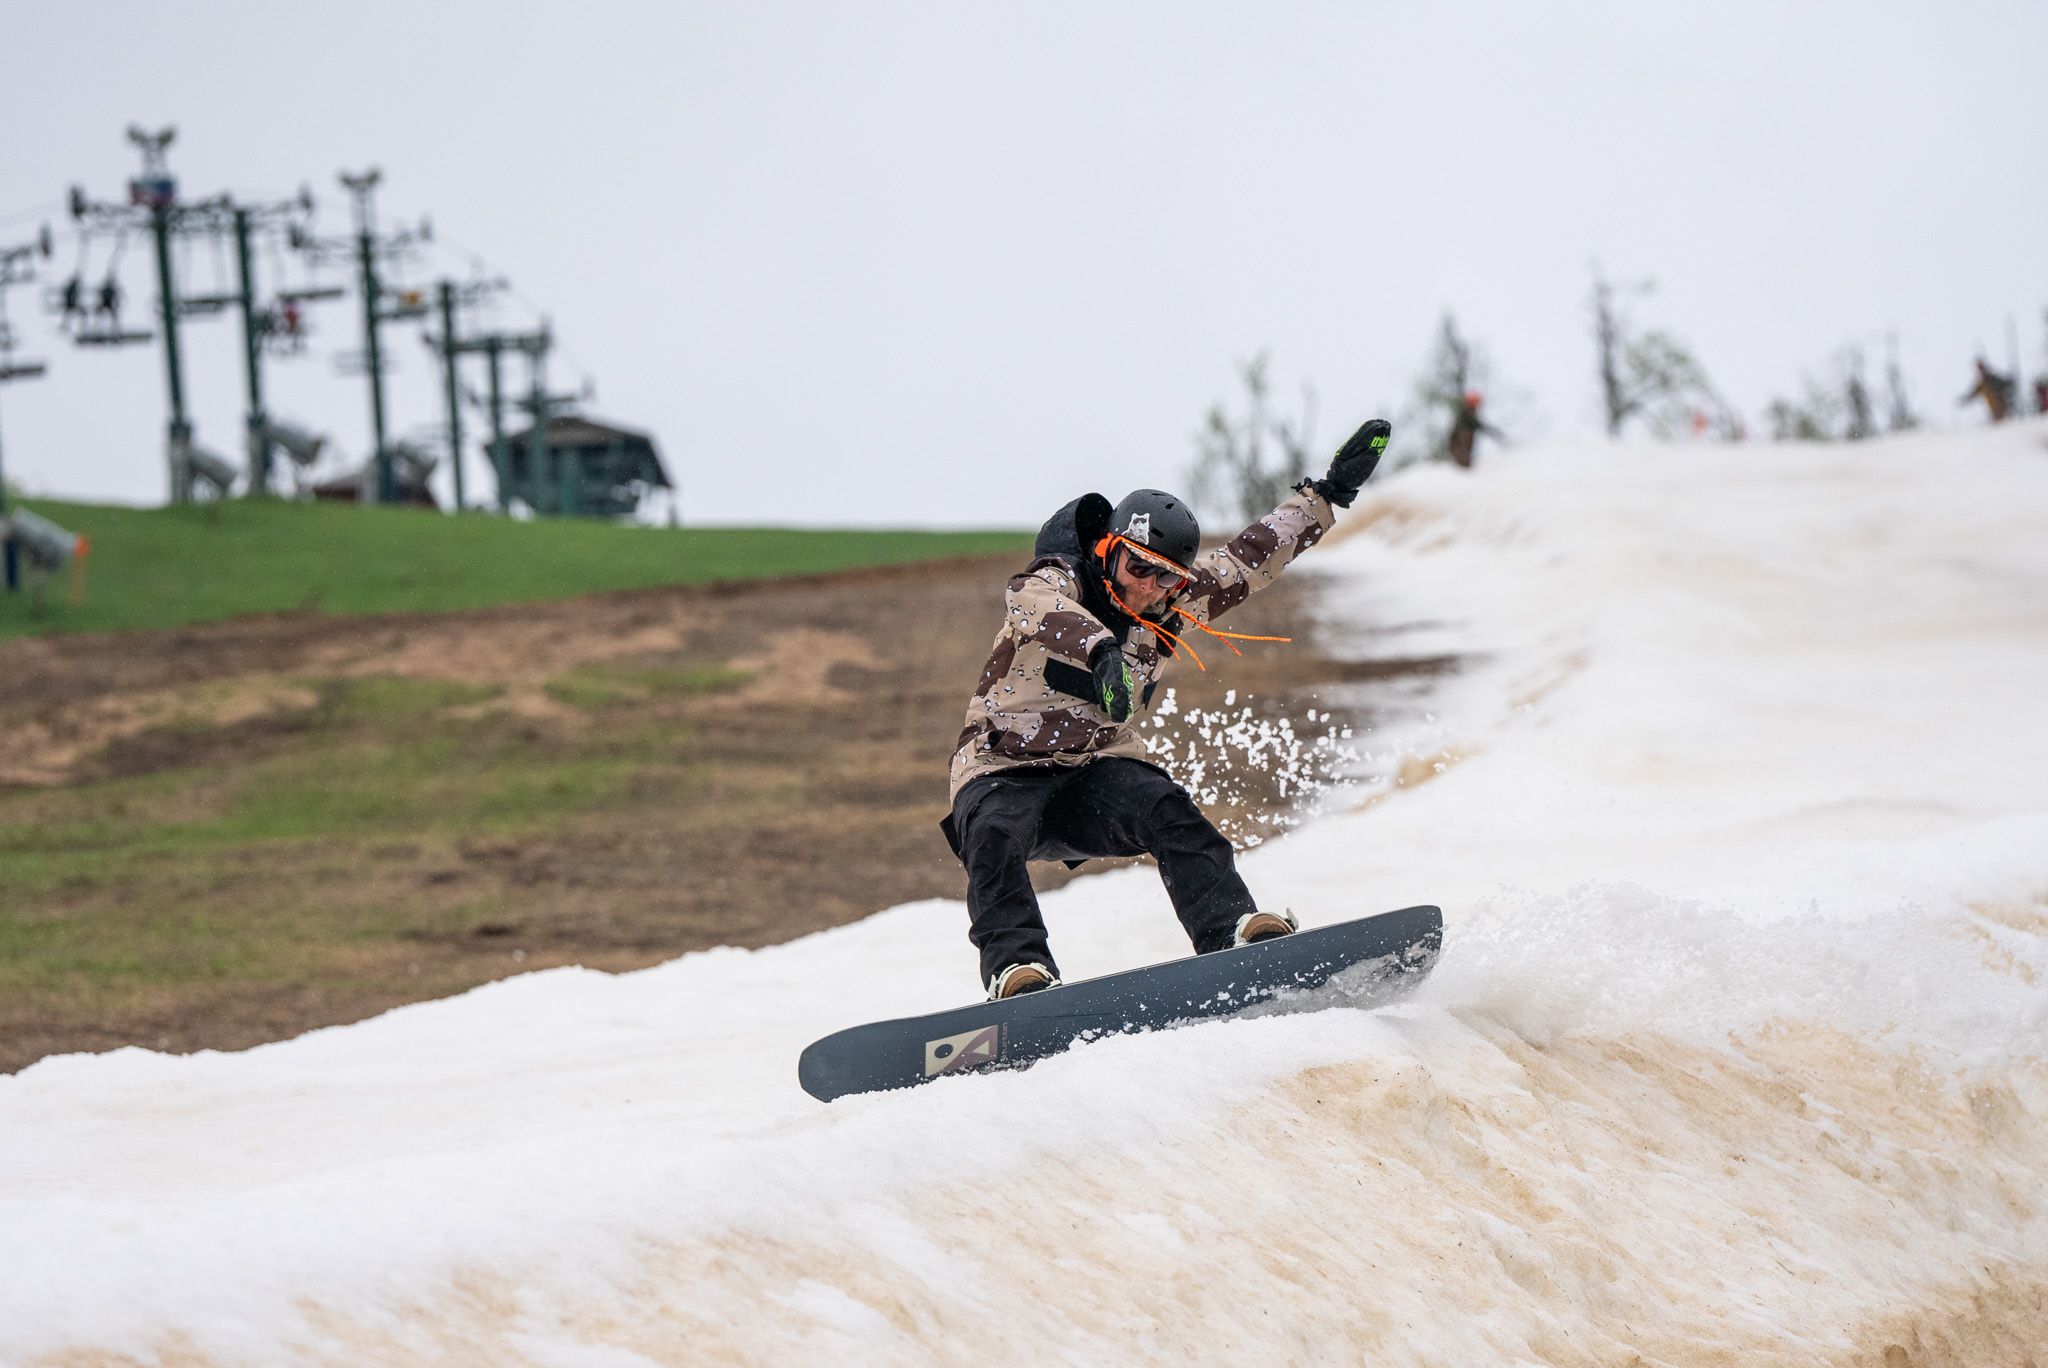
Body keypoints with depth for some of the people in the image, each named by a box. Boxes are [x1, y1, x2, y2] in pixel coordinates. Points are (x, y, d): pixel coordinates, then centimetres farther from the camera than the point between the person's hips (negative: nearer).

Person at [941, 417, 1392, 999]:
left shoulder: (1173, 610, 6)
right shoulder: (1045, 585, -13)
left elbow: (1251, 557, 17)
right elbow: (1053, 616, -38)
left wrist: (1327, 493, 17)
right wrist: (1102, 652, -58)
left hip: (1099, 769, 4)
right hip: (1005, 771, -4)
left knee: (1166, 810, -27)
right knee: (994, 840, -36)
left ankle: (1232, 929, -39)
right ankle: (1016, 967, -48)